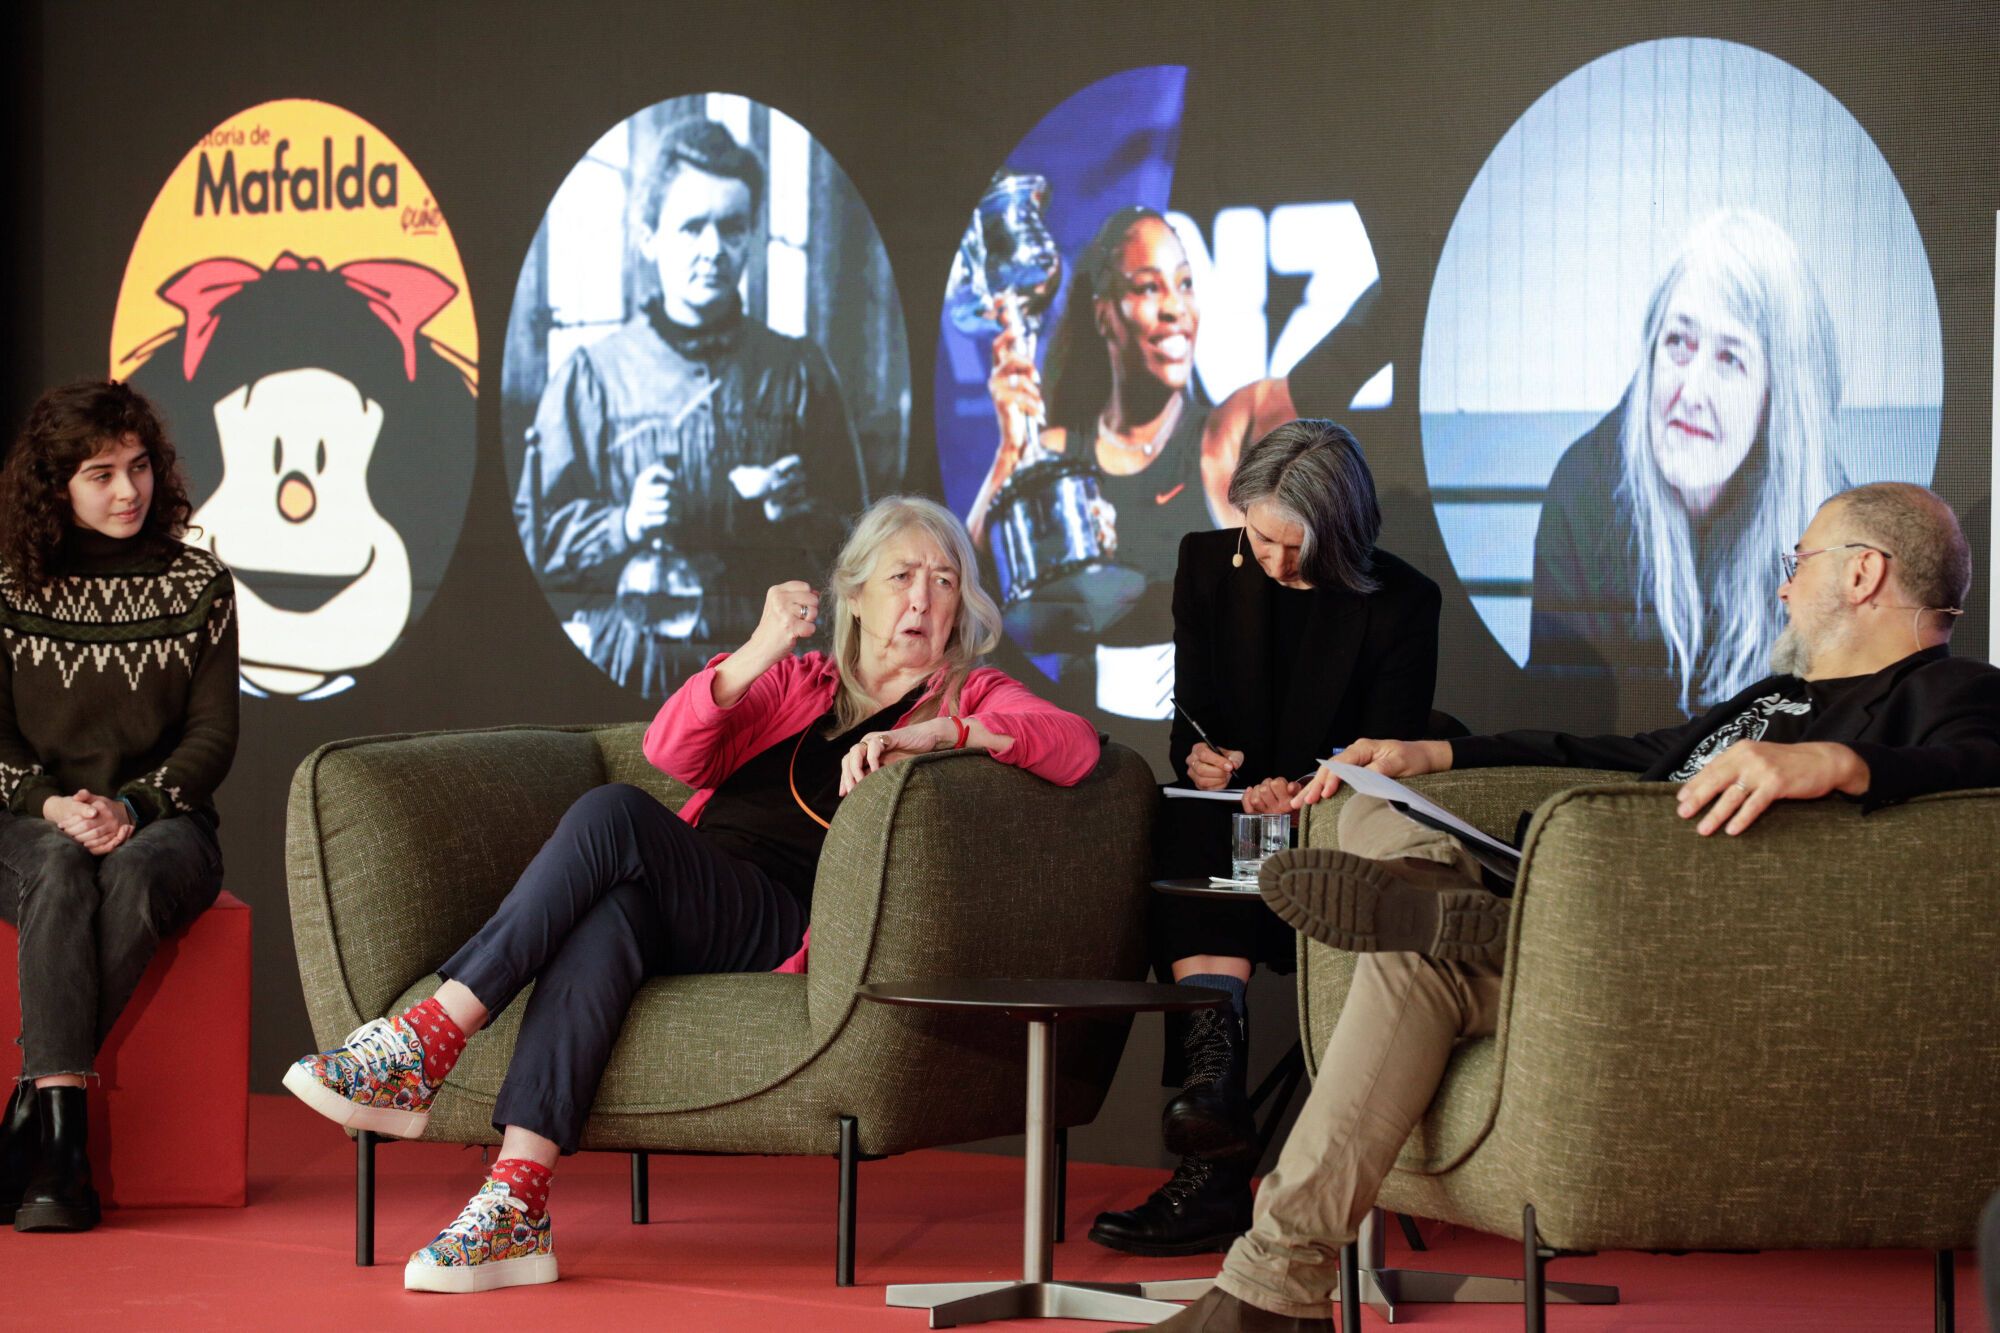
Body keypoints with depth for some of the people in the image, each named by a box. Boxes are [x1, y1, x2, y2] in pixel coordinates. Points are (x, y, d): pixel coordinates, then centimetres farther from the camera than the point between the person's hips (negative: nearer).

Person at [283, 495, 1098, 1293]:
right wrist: (757, 653, -6)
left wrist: (938, 732, -18)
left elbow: (1074, 746, -6)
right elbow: (669, 751, 10)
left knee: (616, 816, -27)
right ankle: (516, 1207, -45)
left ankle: (425, 1045, -32)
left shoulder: (969, 698, 16)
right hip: (689, 924, 4)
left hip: (787, 931, -4)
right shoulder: (795, 685, 28)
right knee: (609, 913, -34)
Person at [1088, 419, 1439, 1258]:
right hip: (1222, 814, 3)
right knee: (1196, 829, -34)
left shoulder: (1400, 604, -2)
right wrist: (1198, 758, -17)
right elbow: (1191, 719, 8)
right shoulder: (1207, 566, 7)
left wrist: (1306, 796, -25)